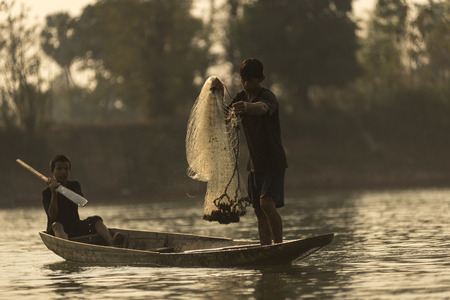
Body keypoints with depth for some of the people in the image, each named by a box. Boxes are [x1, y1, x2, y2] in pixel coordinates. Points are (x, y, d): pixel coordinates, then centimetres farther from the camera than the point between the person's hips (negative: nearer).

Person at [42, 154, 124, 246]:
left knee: (96, 220, -19)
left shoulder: (75, 186, 12)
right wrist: (54, 194, -26)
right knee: (56, 225, -36)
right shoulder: (46, 193, -1)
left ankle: (110, 241, -48)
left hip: (76, 226, 4)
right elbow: (52, 216, -15)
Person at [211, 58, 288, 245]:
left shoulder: (268, 97, -17)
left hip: (274, 162, -7)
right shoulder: (242, 97, 7)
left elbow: (262, 108, -41)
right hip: (255, 164, 7)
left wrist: (247, 107, -64)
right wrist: (221, 93, -13)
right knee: (259, 211, 6)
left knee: (267, 203, -23)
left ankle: (279, 245, -17)